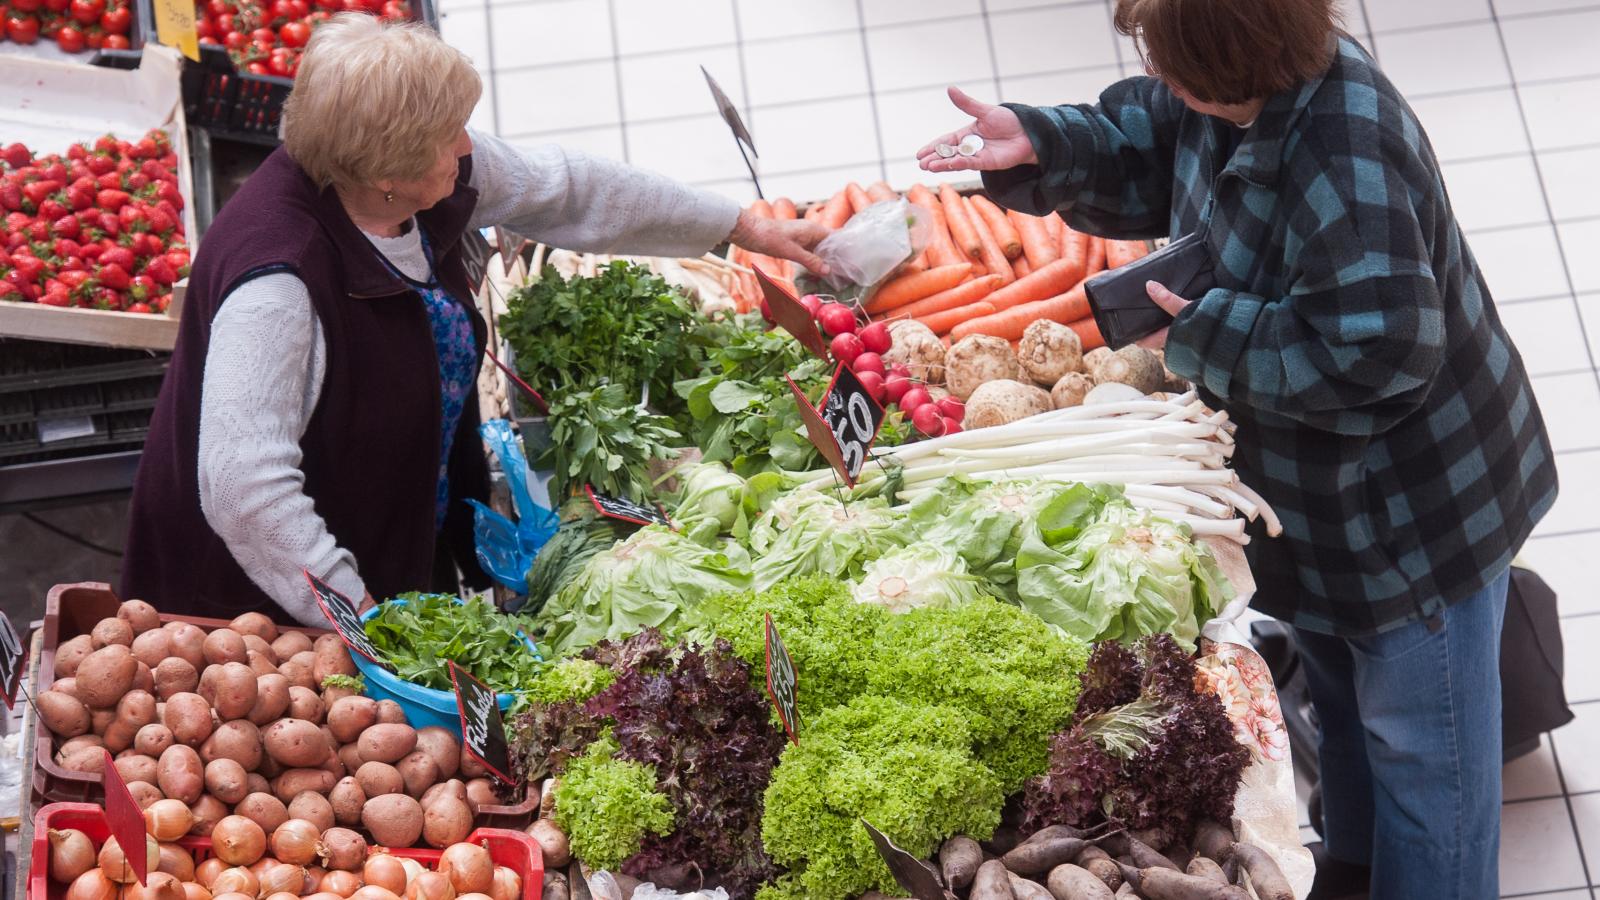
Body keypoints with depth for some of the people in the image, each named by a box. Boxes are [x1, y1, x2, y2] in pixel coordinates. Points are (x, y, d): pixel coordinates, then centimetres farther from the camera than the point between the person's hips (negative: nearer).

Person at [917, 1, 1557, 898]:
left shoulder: (1349, 165, -38)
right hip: (1328, 492, 10)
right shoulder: (1228, 93, -10)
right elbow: (1137, 154, 6)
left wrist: (1203, 334, -28)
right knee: (1339, 688, 31)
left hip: (1423, 512, -10)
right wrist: (1036, 145, -14)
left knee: (1418, 741, 11)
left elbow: (1375, 355, -37)